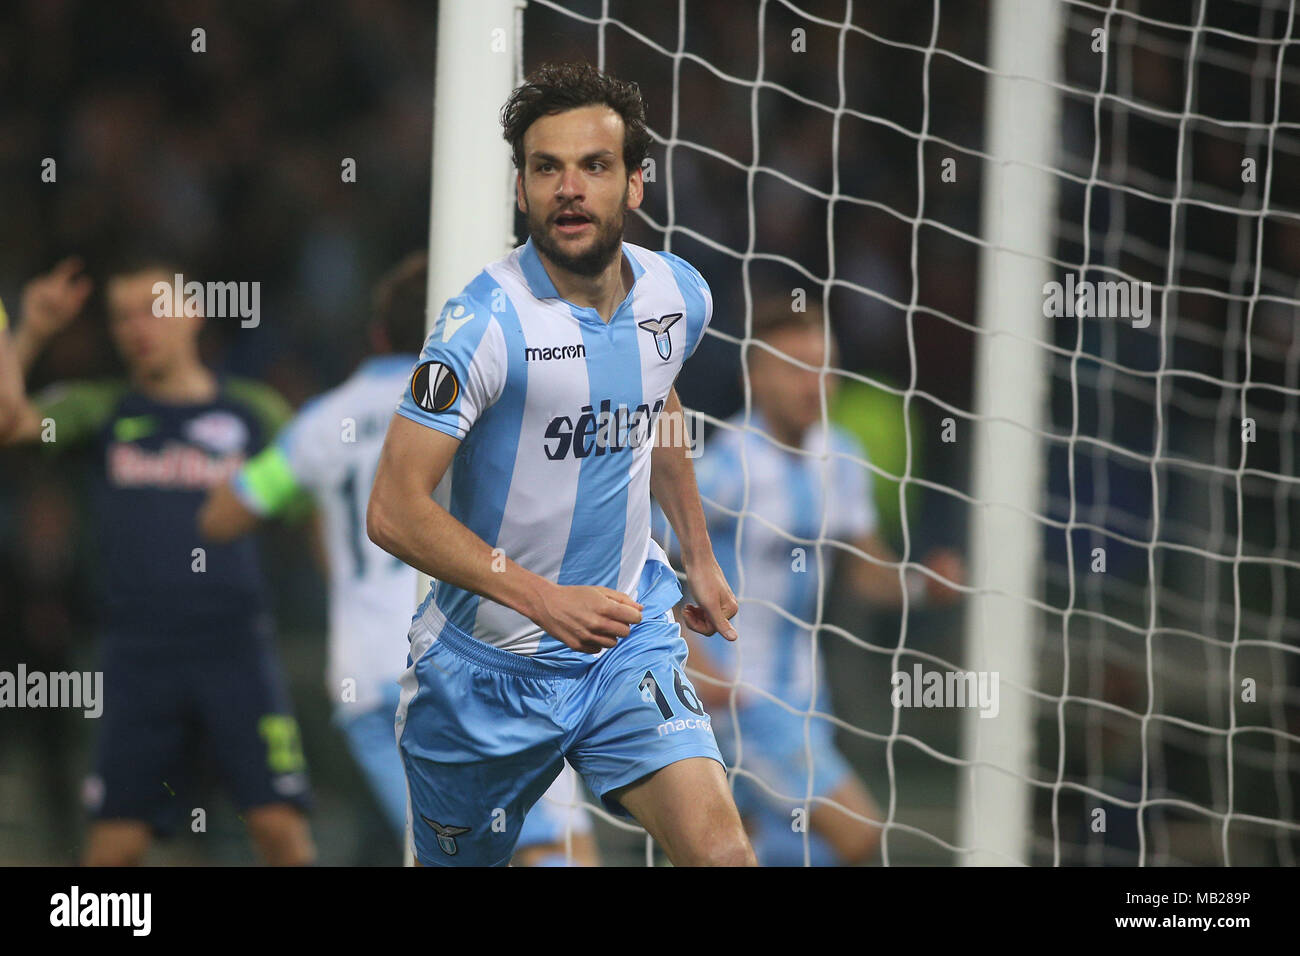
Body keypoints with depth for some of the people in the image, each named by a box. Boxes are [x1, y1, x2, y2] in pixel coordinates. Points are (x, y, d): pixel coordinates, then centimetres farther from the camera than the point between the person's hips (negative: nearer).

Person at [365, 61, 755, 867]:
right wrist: (542, 599, -30)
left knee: (722, 851, -19)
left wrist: (699, 555, 24)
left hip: (629, 641, 3)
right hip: (488, 666, -3)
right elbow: (395, 510, -22)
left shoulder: (678, 294, -2)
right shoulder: (488, 322, -20)